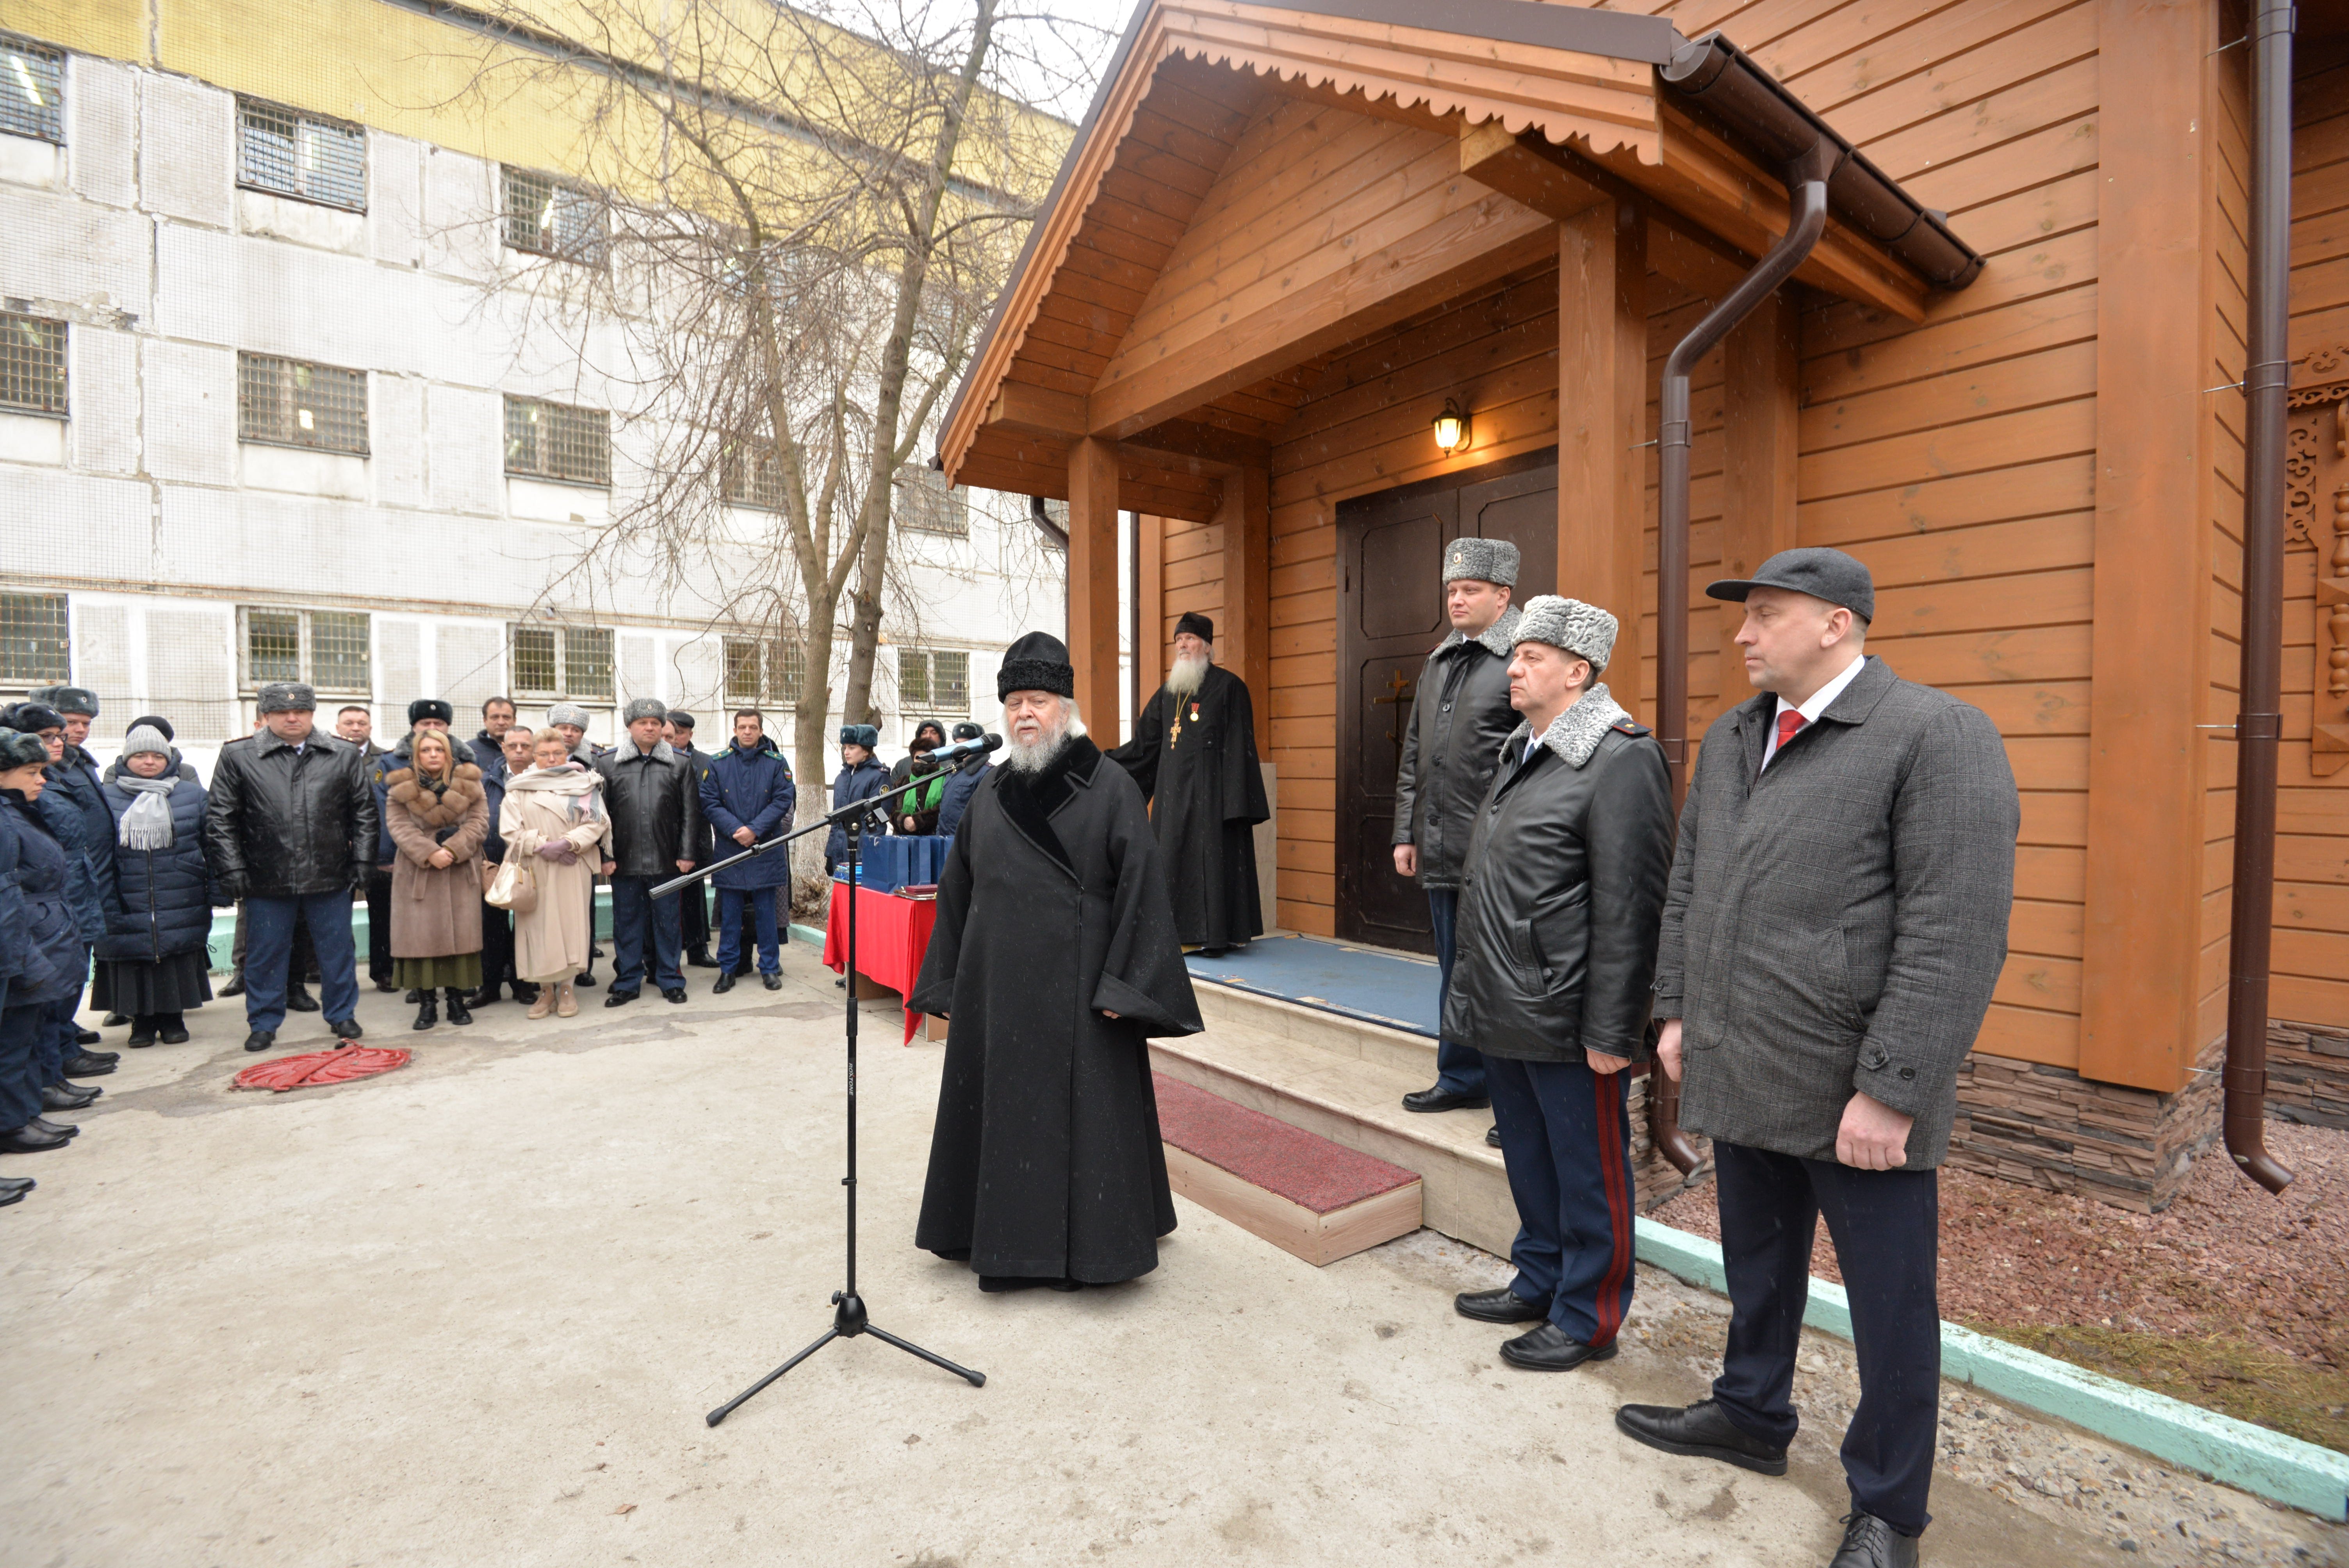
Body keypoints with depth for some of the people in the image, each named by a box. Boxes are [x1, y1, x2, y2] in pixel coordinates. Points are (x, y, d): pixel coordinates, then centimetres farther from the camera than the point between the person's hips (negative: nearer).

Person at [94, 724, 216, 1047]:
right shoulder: (108, 798, 3)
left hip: (181, 908, 0)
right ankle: (142, 1020, 21)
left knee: (178, 967, 5)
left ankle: (173, 1018, 19)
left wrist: (214, 889, 2)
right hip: (129, 908, 0)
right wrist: (106, 901, -2)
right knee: (134, 963, 6)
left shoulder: (193, 795, 6)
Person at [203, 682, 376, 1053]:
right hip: (266, 881, 0)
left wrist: (361, 861, 2)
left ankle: (342, 1015, 24)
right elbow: (220, 820, 2)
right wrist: (232, 870, -4)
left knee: (337, 950, 9)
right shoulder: (238, 757, 2)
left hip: (330, 878, 0)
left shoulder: (344, 755, 4)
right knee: (266, 953, 11)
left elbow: (364, 813, 7)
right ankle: (264, 1023, 26)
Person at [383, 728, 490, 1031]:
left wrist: (453, 850, -16)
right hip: (417, 873, 0)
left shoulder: (469, 784, 5)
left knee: (460, 935, 2)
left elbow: (479, 823, -2)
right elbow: (400, 828, -4)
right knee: (420, 937, -1)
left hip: (461, 872, 0)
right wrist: (430, 853, -18)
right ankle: (426, 1004, 7)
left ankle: (457, 1000, 10)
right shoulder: (400, 788, 4)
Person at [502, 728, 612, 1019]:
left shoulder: (584, 783, 5)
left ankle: (566, 988, 9)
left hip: (573, 869, -1)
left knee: (571, 925, -1)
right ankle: (545, 989, 12)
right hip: (535, 871, 1)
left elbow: (597, 823, -4)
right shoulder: (519, 788, 8)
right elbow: (510, 829, 0)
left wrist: (567, 843, -17)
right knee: (538, 927, 1)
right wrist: (542, 845, -13)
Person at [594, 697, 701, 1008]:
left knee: (666, 921, 7)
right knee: (627, 922, 9)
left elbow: (690, 812, 3)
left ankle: (670, 980, 19)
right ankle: (627, 982, 20)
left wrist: (686, 854, -2)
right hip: (624, 861, 1)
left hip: (666, 861, 0)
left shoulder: (679, 765, 5)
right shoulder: (608, 764, 6)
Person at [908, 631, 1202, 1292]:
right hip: (996, 988, 5)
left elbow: (1142, 889, -12)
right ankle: (1005, 1241, 33)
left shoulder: (1111, 789, -8)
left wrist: (1121, 988, -16)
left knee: (1083, 1114, 4)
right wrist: (950, 985, 12)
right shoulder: (990, 796, 8)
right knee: (1002, 1111, 14)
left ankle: (1082, 1246, 24)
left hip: (1077, 989, -5)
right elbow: (958, 892, 13)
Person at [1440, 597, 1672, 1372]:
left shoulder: (1622, 761, -15)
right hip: (1503, 1013, 9)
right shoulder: (1522, 751, 12)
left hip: (1564, 1021, -8)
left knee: (1587, 1171, 10)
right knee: (1527, 1157, 22)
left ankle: (1587, 1319, 28)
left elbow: (1626, 911, -19)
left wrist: (1610, 1030, -18)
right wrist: (1474, 987, 18)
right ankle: (1539, 1283, 41)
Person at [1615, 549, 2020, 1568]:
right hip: (1740, 1075, 7)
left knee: (1890, 1305, 13)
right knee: (1757, 1268, 24)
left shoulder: (1936, 736, -13)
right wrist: (1678, 1010, 12)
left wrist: (1891, 1090, -20)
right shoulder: (1729, 738, 10)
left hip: (1853, 1091, -6)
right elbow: (1687, 887, 15)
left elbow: (1956, 935, -18)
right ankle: (1751, 1418, 46)